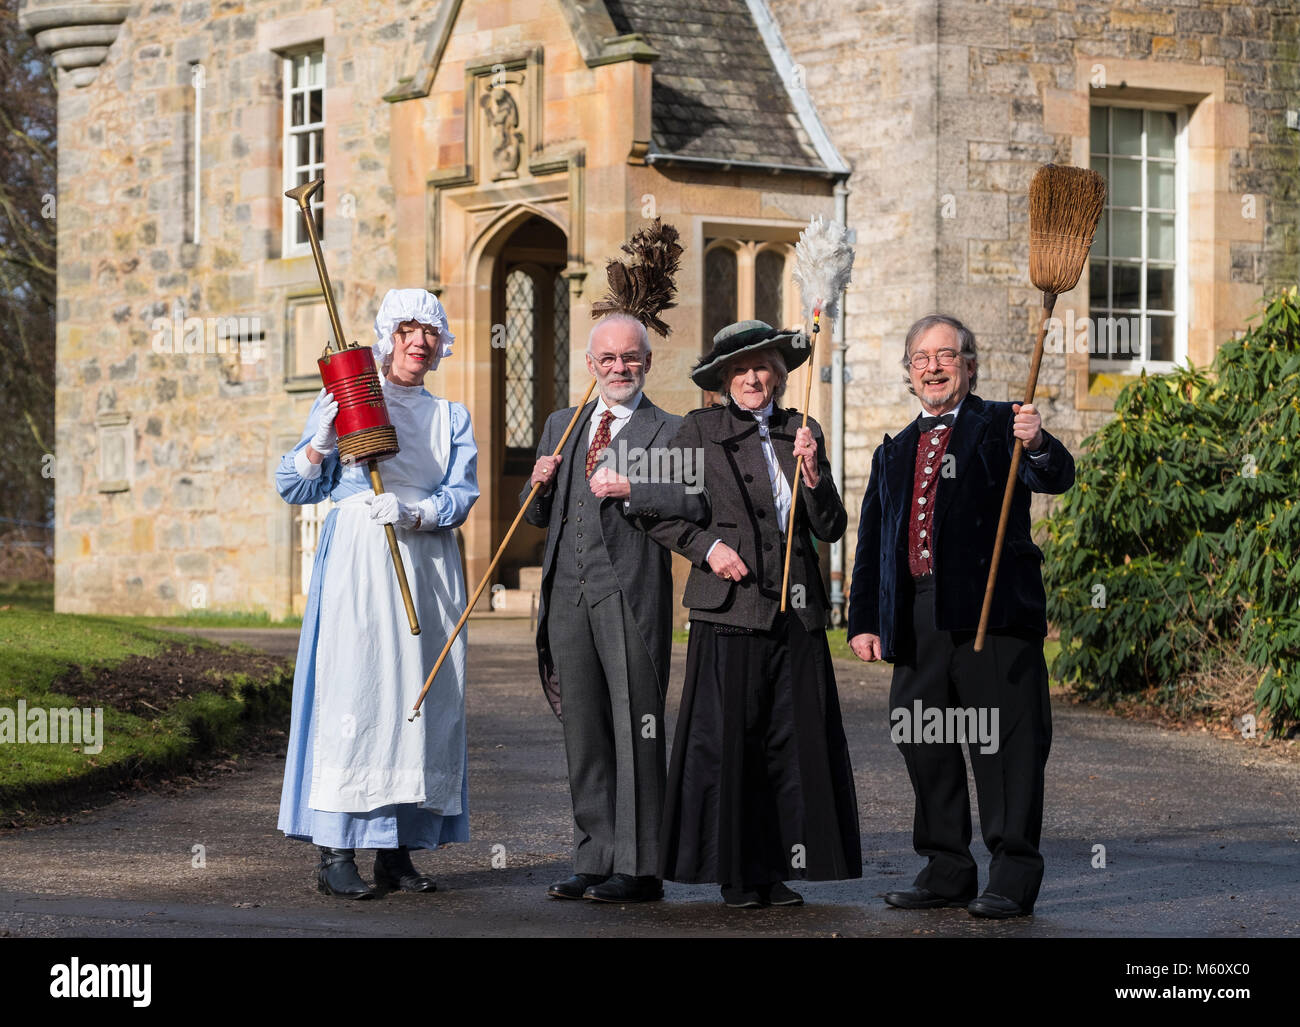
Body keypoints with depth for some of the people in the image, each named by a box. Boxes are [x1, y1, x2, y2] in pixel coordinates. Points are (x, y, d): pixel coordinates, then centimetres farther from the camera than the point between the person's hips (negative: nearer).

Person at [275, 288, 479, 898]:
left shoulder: (451, 418, 17)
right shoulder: (345, 399, 7)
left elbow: (461, 495, 3)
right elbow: (295, 488, 4)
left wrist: (413, 512, -16)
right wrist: (320, 445, -15)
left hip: (427, 571, 4)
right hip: (357, 566, -4)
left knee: (420, 696, 1)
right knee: (352, 692, -12)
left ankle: (398, 851, 7)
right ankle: (334, 854, -12)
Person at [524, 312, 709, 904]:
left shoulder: (669, 432, 4)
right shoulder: (561, 427, 20)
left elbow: (695, 503, -10)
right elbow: (538, 517, 23)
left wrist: (630, 488, -19)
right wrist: (540, 485, 2)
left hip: (630, 594, -5)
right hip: (569, 594, 5)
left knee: (635, 728, -5)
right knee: (583, 731, 8)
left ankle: (639, 869, -3)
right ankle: (592, 861, 14)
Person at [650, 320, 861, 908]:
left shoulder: (802, 434, 13)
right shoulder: (700, 430, 5)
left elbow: (831, 529, 8)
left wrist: (812, 473, -7)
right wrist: (708, 545, -8)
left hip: (795, 610, 3)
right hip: (729, 606, -3)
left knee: (794, 740, 1)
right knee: (726, 739, -4)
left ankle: (777, 870, 9)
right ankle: (735, 874, 5)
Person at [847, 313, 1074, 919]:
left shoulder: (1000, 427, 5)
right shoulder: (895, 453, 22)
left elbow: (1056, 478, -13)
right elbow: (872, 544, 23)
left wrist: (1038, 445, -35)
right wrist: (863, 619, 15)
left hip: (992, 610, -6)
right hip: (917, 615, 6)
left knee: (1006, 744, -6)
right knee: (923, 743, 9)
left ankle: (1013, 880, -3)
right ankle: (946, 873, 19)